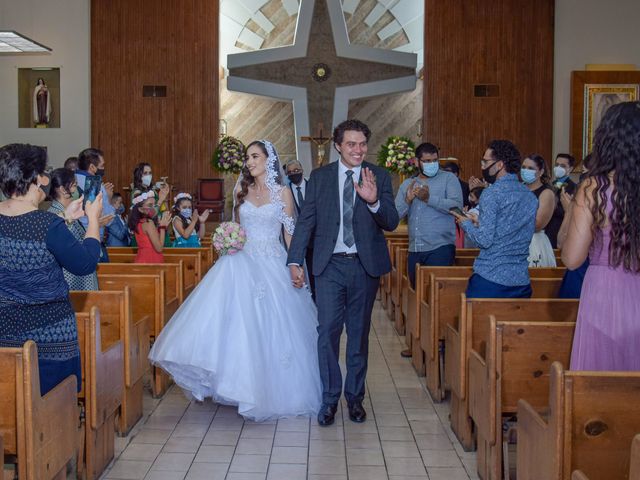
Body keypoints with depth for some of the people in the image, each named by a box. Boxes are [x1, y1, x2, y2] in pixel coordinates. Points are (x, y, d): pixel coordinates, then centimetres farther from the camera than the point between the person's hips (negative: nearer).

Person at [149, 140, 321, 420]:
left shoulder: (282, 192, 2)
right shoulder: (241, 190, 10)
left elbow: (290, 233, 2)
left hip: (273, 265, -2)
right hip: (244, 262, 2)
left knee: (272, 328, -2)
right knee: (242, 324, -11)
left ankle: (274, 391, 13)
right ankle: (246, 386, -3)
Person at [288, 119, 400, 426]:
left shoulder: (379, 177, 0)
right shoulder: (319, 177, 3)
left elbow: (391, 223, -6)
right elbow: (305, 221, 4)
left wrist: (374, 201, -26)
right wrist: (295, 261, -2)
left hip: (365, 266, 0)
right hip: (330, 265, 0)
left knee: (359, 334, 11)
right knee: (328, 332, -3)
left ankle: (355, 397, 24)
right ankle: (329, 399, 10)